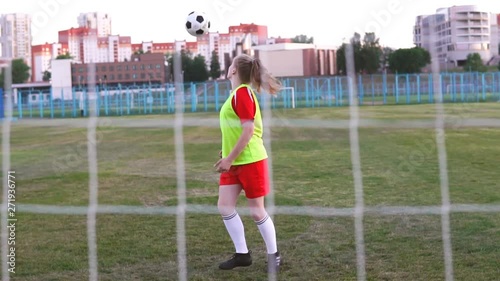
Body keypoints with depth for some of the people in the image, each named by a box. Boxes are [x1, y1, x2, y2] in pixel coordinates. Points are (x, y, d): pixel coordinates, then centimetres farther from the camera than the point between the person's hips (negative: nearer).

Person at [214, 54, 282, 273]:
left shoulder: (242, 93, -16)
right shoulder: (237, 94, 10)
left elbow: (249, 130, -22)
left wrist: (229, 158, -19)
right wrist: (228, 154, 18)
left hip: (250, 161, -9)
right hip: (234, 162, 9)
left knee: (256, 211, 1)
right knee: (225, 207, 5)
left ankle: (274, 255, 17)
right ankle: (242, 254, 15)